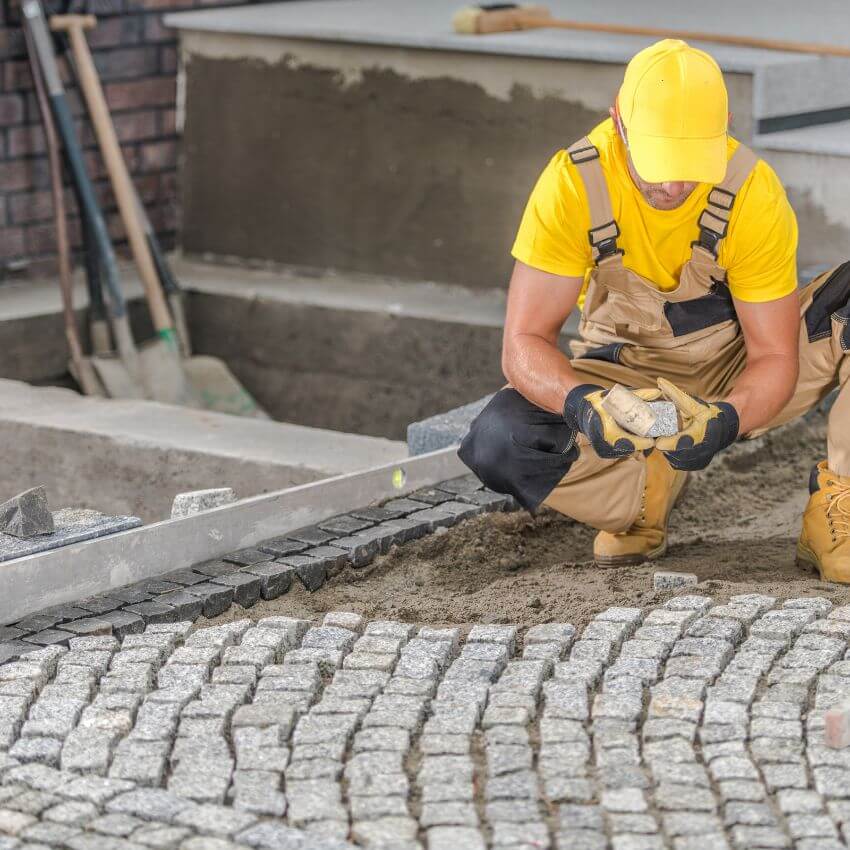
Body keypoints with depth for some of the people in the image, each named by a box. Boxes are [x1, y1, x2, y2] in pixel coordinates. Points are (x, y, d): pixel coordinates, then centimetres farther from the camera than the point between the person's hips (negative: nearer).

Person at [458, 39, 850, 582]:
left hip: (734, 380, 0)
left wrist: (725, 418, -41)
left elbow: (773, 355, -18)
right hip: (625, 373, 0)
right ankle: (648, 488, -4)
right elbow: (524, 343, -23)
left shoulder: (754, 191, -24)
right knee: (498, 441, -29)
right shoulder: (574, 182, -24)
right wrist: (583, 403, -45)